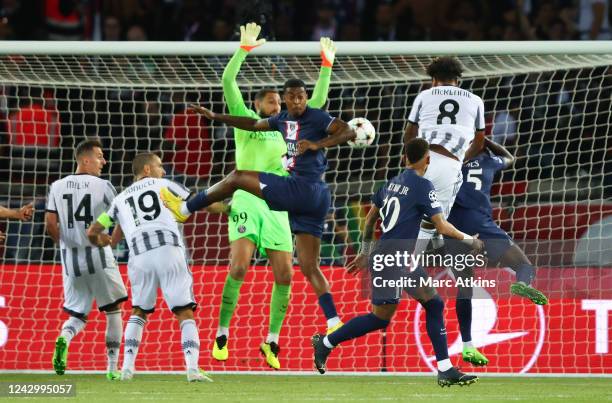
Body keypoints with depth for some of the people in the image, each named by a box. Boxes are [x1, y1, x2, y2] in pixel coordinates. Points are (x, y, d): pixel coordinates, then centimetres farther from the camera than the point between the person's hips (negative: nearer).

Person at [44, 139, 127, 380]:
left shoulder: (57, 187, 4)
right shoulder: (103, 187, -6)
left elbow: (50, 225, 1)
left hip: (70, 261, 3)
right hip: (98, 256, -3)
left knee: (77, 315, 14)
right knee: (113, 311, 14)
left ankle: (64, 337, -21)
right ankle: (112, 368, 11)